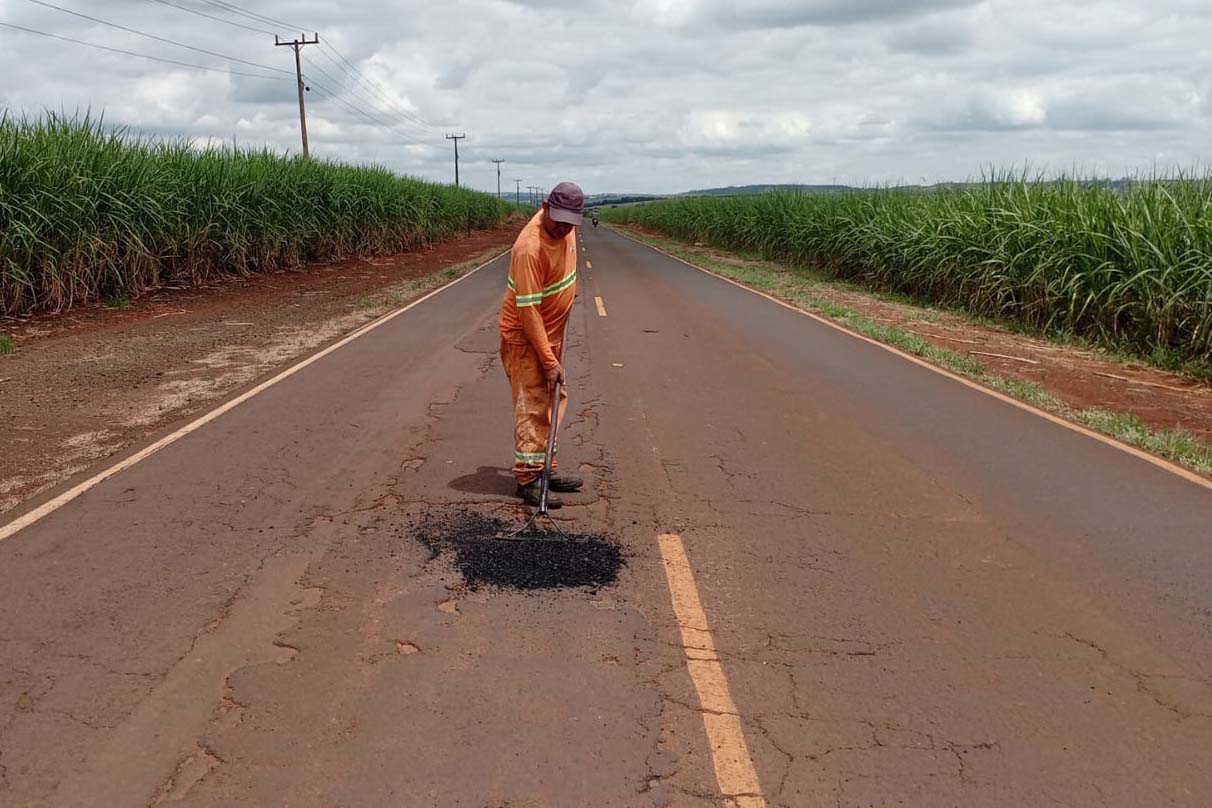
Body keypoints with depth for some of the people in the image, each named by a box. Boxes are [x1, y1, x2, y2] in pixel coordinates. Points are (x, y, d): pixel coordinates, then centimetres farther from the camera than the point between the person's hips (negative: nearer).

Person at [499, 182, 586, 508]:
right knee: (533, 406, -6)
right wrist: (549, 361, -27)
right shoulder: (530, 248, -30)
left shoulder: (565, 228, -5)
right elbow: (528, 310, -28)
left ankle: (546, 470, 24)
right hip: (525, 337, -9)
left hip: (551, 331, 9)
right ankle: (528, 480, 1)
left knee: (554, 401, 13)